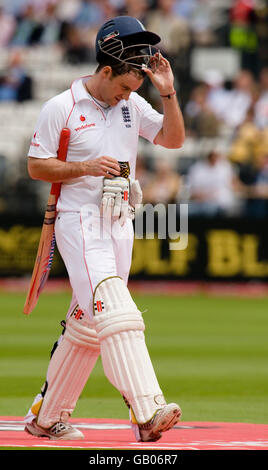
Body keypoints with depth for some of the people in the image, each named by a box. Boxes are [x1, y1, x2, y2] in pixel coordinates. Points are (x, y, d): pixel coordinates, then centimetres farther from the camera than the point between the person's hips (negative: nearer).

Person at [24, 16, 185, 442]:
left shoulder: (133, 104, 11)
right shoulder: (61, 108, -6)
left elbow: (174, 138, 6)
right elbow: (36, 166, -4)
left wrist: (167, 91, -5)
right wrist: (86, 167, -17)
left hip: (119, 225, 7)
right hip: (80, 222, -7)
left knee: (87, 325, 9)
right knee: (114, 311, -22)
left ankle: (46, 417, 20)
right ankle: (146, 412, -35)